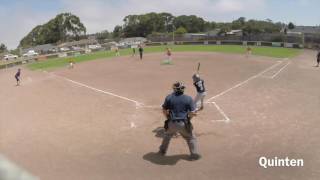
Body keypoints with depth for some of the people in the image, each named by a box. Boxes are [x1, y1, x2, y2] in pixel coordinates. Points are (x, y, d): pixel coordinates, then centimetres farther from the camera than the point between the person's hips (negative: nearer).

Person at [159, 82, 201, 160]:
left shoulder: (169, 97, -1)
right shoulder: (188, 98, -6)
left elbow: (164, 110, 4)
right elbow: (192, 113, -8)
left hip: (171, 123, 2)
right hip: (183, 124, -2)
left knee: (167, 136, 30)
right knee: (191, 138, 21)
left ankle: (162, 151, 41)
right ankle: (194, 155, 25)